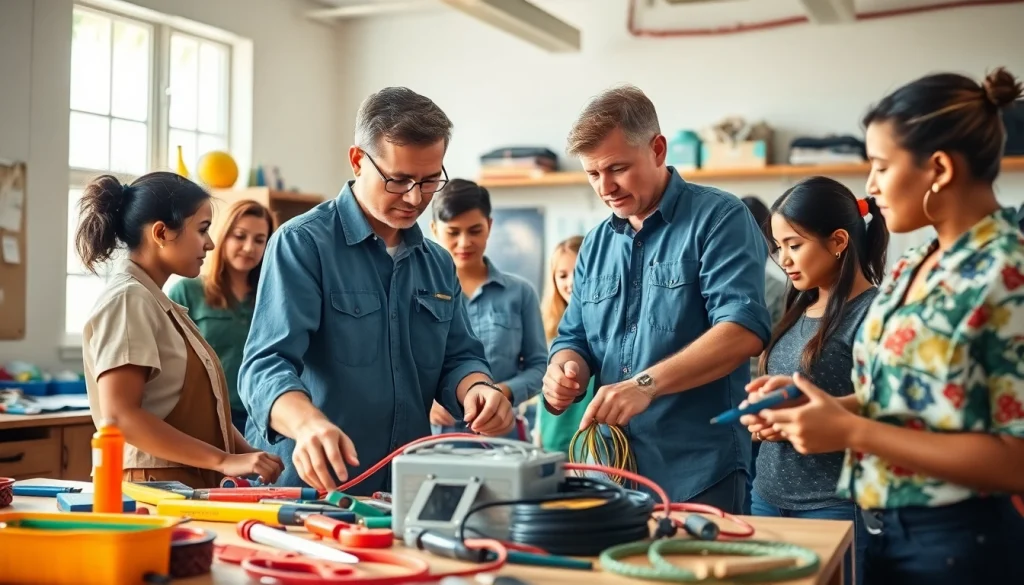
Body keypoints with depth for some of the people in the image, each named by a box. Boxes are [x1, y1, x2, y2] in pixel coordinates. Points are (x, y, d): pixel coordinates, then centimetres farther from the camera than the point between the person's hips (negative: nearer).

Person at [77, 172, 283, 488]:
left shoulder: (156, 302, 15)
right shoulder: (128, 299, -13)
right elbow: (121, 416, -22)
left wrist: (249, 455, 2)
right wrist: (225, 461, -23)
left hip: (190, 486, 9)